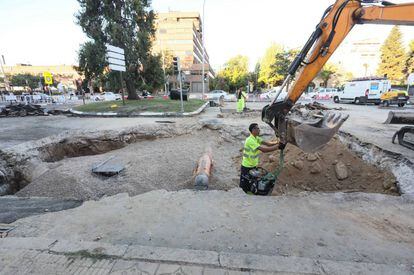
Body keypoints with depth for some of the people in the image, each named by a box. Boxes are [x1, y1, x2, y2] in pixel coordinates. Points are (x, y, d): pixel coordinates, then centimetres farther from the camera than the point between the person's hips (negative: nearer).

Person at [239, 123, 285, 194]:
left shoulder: (256, 138, 4)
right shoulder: (250, 140, -27)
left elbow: (267, 143, -3)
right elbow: (263, 149, -32)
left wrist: (278, 143, -17)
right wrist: (277, 147, -29)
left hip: (254, 165, 9)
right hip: (247, 166, -9)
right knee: (245, 184, 5)